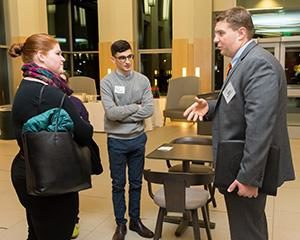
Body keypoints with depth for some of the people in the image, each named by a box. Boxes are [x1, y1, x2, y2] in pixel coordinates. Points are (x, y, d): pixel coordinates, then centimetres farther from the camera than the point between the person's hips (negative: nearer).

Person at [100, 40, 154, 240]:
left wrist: (122, 115, -14)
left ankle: (135, 220, 31)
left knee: (136, 183, 15)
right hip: (117, 141, -2)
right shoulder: (107, 82, -9)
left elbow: (149, 110, -10)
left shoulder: (143, 80, -1)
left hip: (138, 139, 3)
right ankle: (121, 224, 26)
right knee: (119, 184, 11)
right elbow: (111, 113, -19)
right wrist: (135, 107, -11)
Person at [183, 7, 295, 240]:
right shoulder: (246, 61, 13)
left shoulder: (259, 63, -22)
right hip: (242, 168, 10)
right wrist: (210, 107, 1)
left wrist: (249, 177, -26)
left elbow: (260, 124, -28)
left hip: (247, 172, -10)